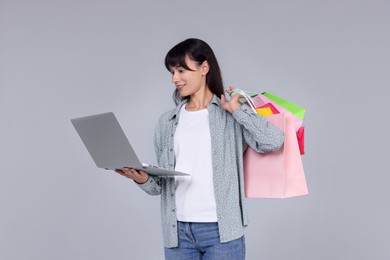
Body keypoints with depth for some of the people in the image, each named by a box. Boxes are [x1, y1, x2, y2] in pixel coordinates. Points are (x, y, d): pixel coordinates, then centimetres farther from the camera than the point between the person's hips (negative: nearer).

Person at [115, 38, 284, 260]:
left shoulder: (232, 117, 1)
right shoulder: (167, 122, 11)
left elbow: (274, 141, -15)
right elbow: (162, 184, 13)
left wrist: (237, 109, -8)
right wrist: (144, 180, -8)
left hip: (221, 230, -3)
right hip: (178, 230, 4)